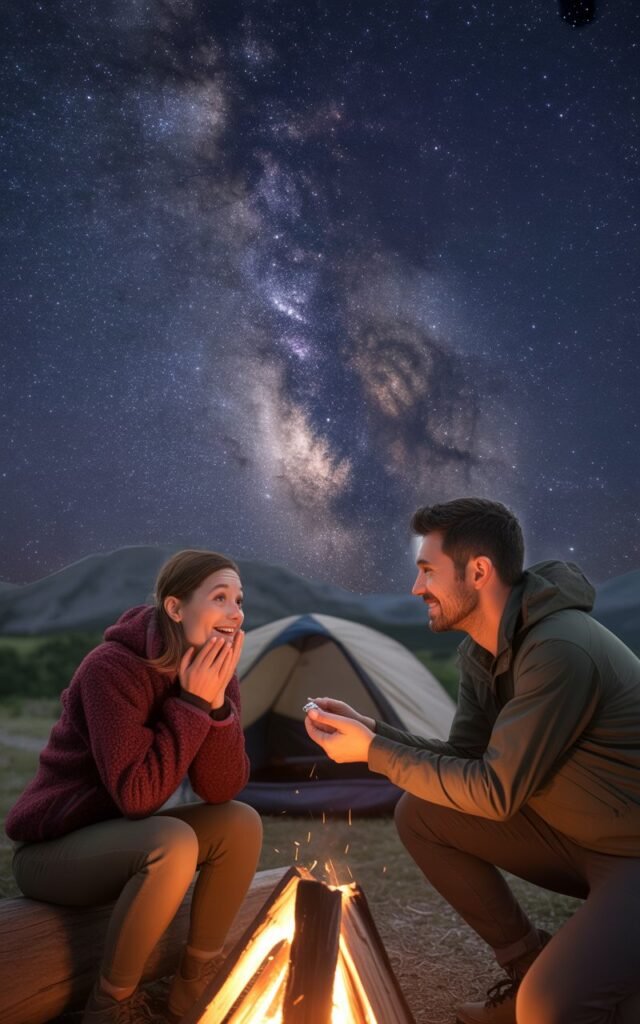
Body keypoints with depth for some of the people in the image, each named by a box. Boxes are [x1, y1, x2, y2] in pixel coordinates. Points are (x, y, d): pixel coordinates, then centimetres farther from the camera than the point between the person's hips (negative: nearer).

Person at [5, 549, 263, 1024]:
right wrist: (193, 703, -28)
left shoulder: (213, 671, -6)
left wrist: (216, 700, -25)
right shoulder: (112, 667, -26)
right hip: (52, 849, -7)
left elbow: (223, 790, -12)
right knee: (173, 843, -31)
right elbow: (137, 794, -31)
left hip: (125, 838, 7)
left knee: (241, 823, -12)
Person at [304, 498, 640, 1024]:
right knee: (419, 814, -1)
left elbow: (494, 792, -25)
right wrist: (367, 727, -6)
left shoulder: (561, 650, -29)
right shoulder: (482, 649, 1)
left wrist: (373, 753, -19)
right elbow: (466, 759, 4)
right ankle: (533, 967, 12)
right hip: (572, 833, 8)